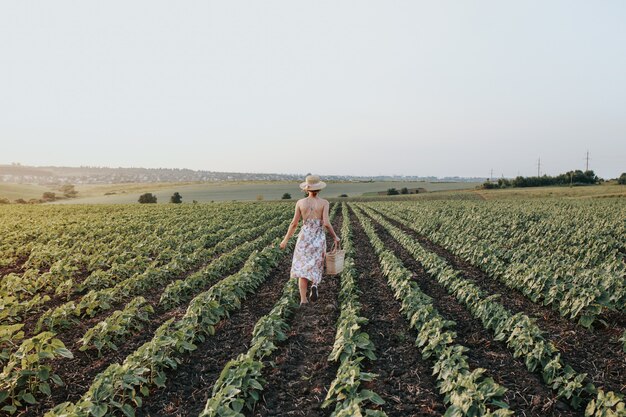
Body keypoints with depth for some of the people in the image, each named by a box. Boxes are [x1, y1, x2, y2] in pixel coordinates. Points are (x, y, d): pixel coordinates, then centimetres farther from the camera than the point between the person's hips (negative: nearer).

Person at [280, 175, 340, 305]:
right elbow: (326, 223, -14)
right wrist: (335, 236, 1)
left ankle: (303, 300, 0)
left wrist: (286, 239, 8)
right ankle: (314, 286, -9)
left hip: (304, 237, 0)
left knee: (303, 269, 7)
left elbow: (294, 223, -3)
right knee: (315, 266, 19)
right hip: (318, 239, 0)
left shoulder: (300, 202, -3)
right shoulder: (324, 203, -6)